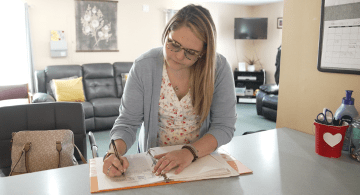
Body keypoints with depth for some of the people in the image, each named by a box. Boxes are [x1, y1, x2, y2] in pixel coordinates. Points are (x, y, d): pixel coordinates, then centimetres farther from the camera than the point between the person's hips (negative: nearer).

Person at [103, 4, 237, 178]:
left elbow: (224, 126, -11)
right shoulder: (143, 66, -12)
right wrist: (114, 152, -27)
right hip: (153, 159, 0)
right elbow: (127, 123, -8)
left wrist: (190, 152, -26)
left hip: (203, 155, 1)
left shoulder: (219, 67, -13)